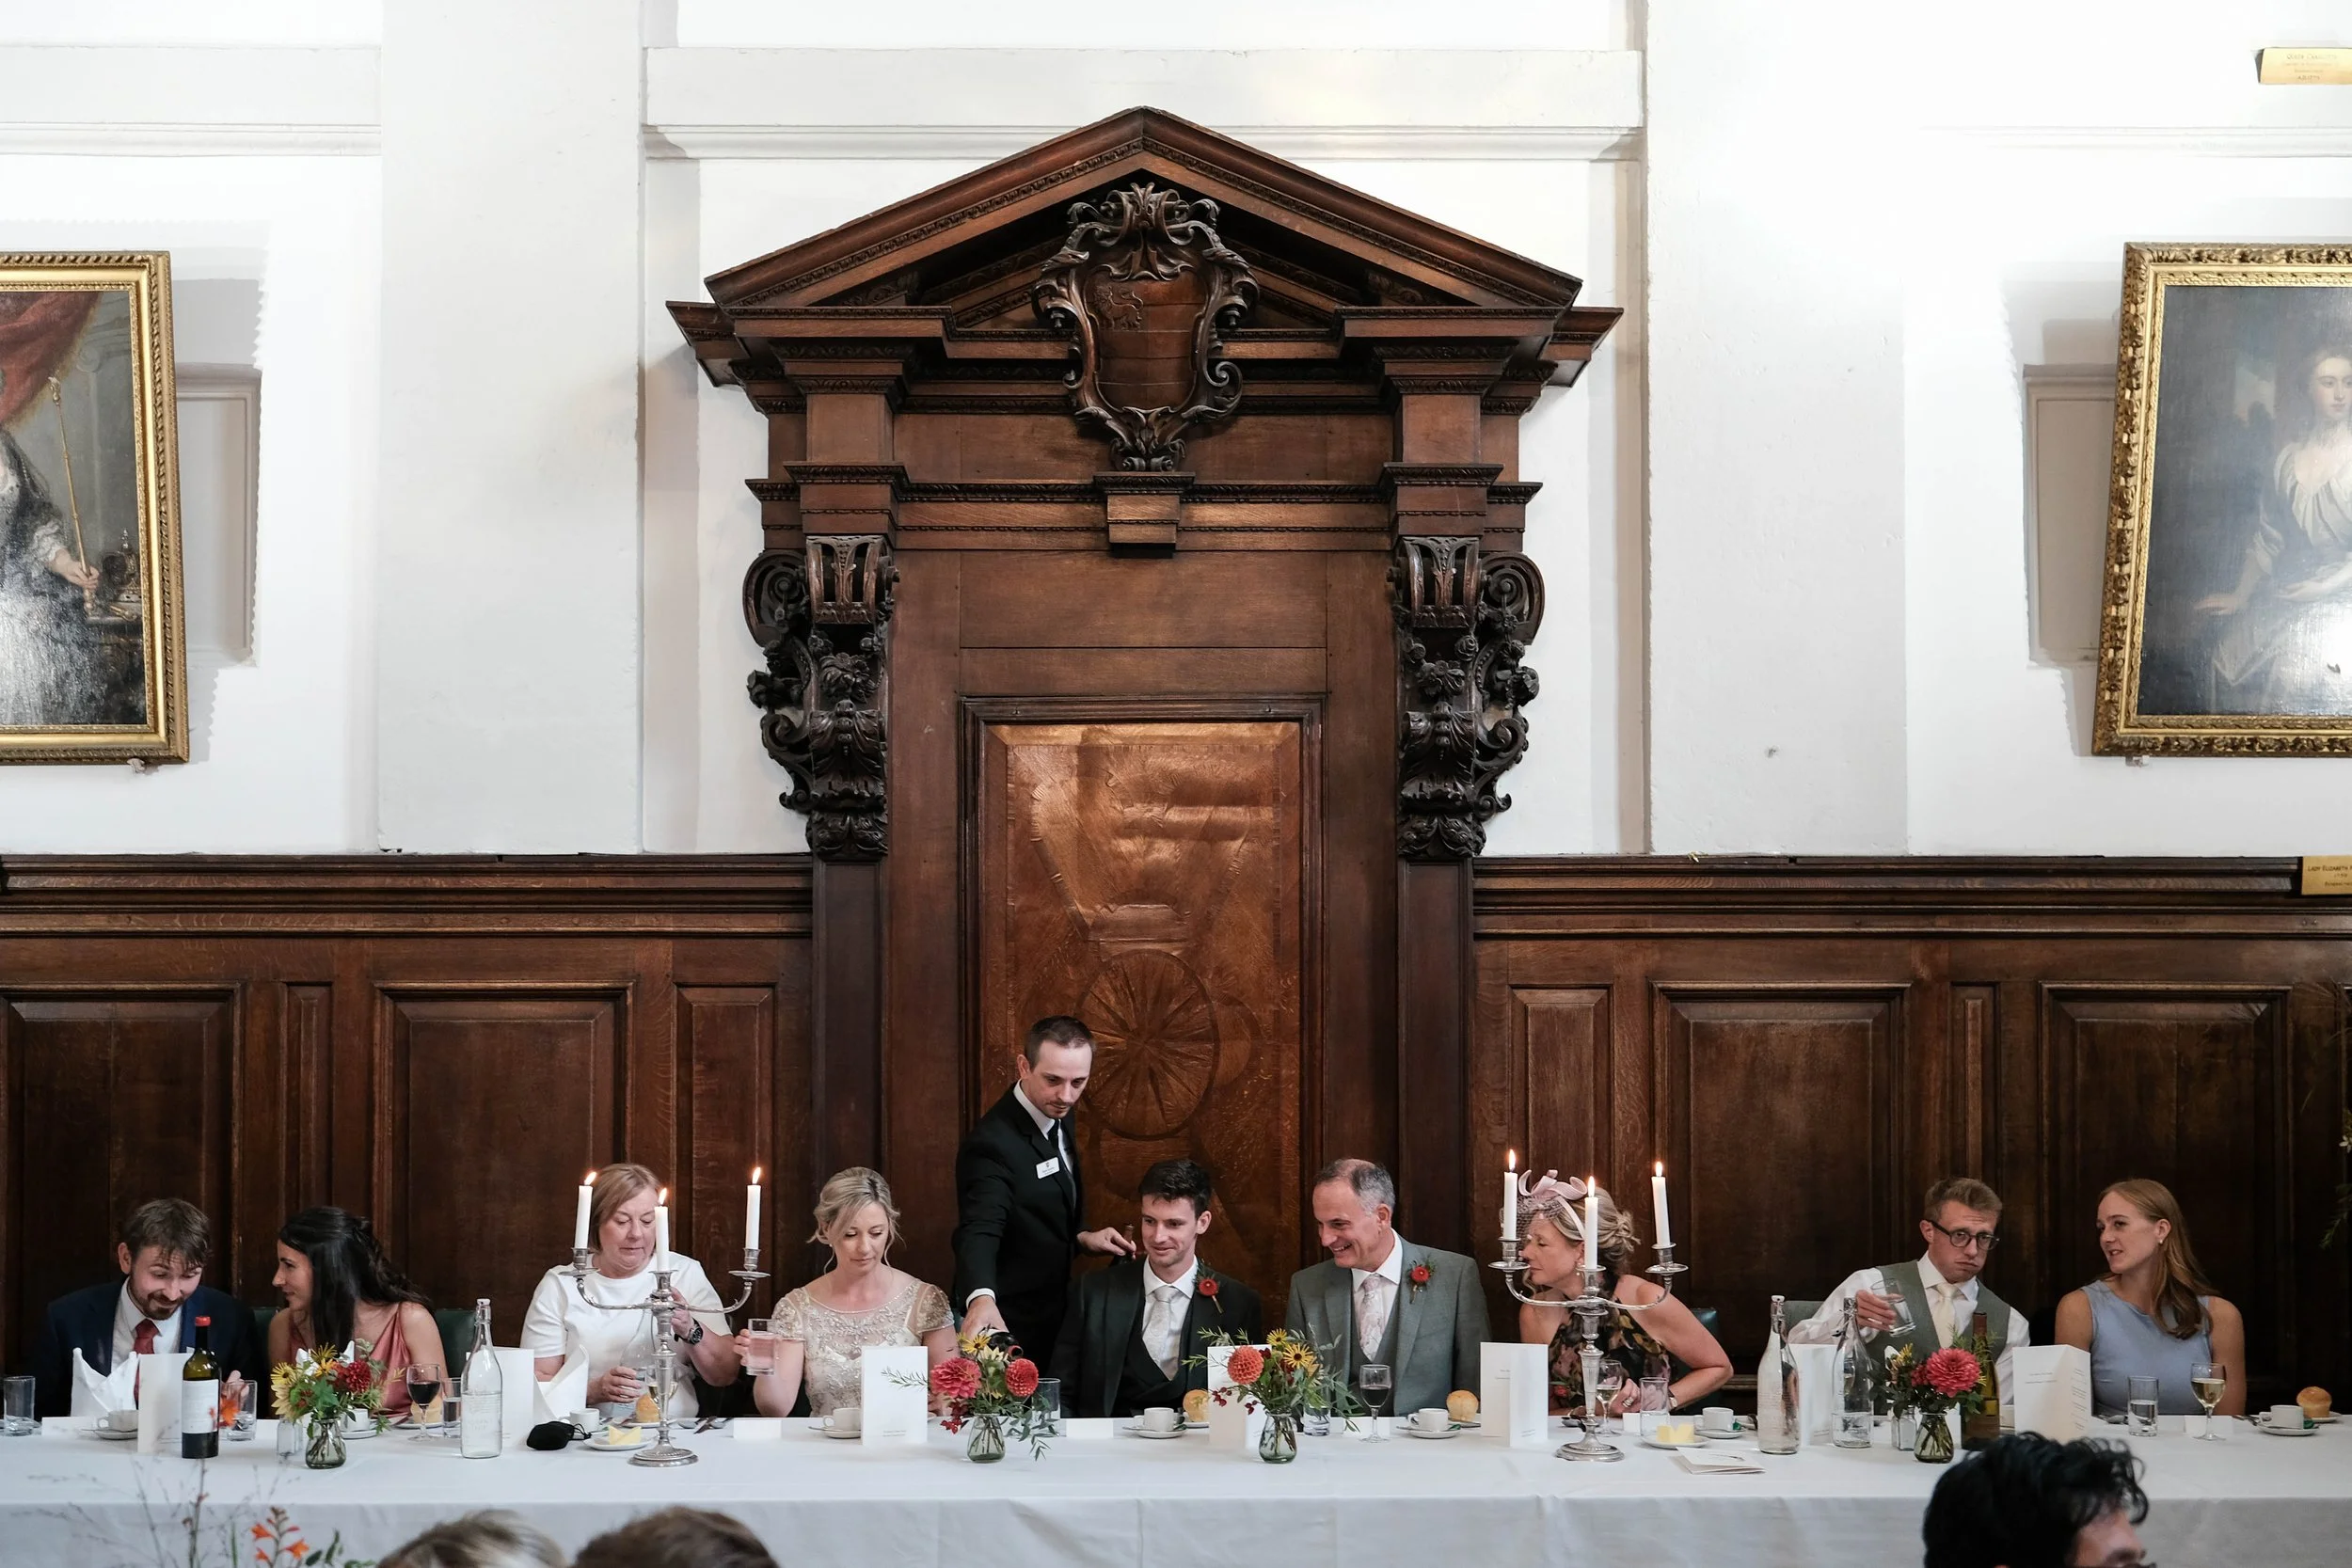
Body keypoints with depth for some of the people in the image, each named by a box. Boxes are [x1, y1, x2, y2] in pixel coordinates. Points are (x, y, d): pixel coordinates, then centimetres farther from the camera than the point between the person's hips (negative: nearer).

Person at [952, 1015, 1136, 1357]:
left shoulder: (1058, 1116, 2)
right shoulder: (992, 1145, -25)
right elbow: (979, 1232, -39)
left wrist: (1081, 1238, 0)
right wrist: (981, 1298, -57)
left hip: (1055, 1321, 9)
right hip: (1007, 1327, -9)